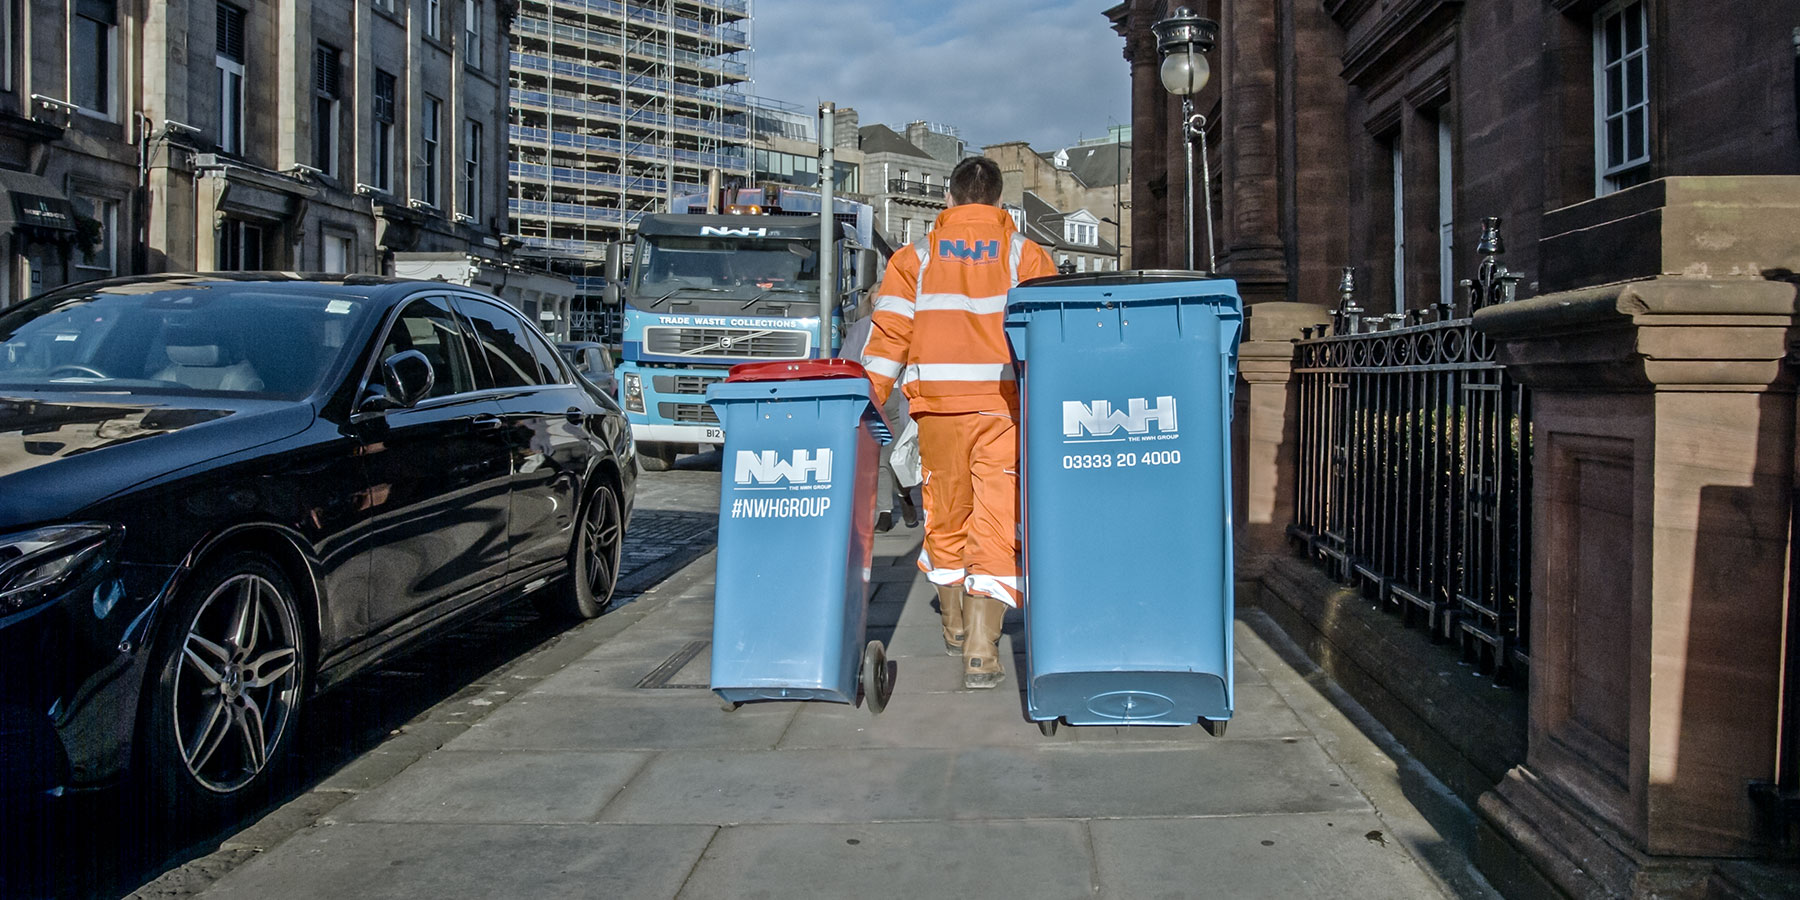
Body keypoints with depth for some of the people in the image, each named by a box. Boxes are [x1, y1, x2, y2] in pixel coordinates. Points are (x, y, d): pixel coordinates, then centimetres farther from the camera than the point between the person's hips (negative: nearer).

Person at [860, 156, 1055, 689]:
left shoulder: (917, 257, 10)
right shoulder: (1025, 255, 8)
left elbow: (888, 335, 2)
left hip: (938, 404, 2)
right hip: (1005, 405, -1)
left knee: (946, 515, 17)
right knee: (996, 525, -1)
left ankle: (955, 628, 33)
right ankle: (981, 652, -10)